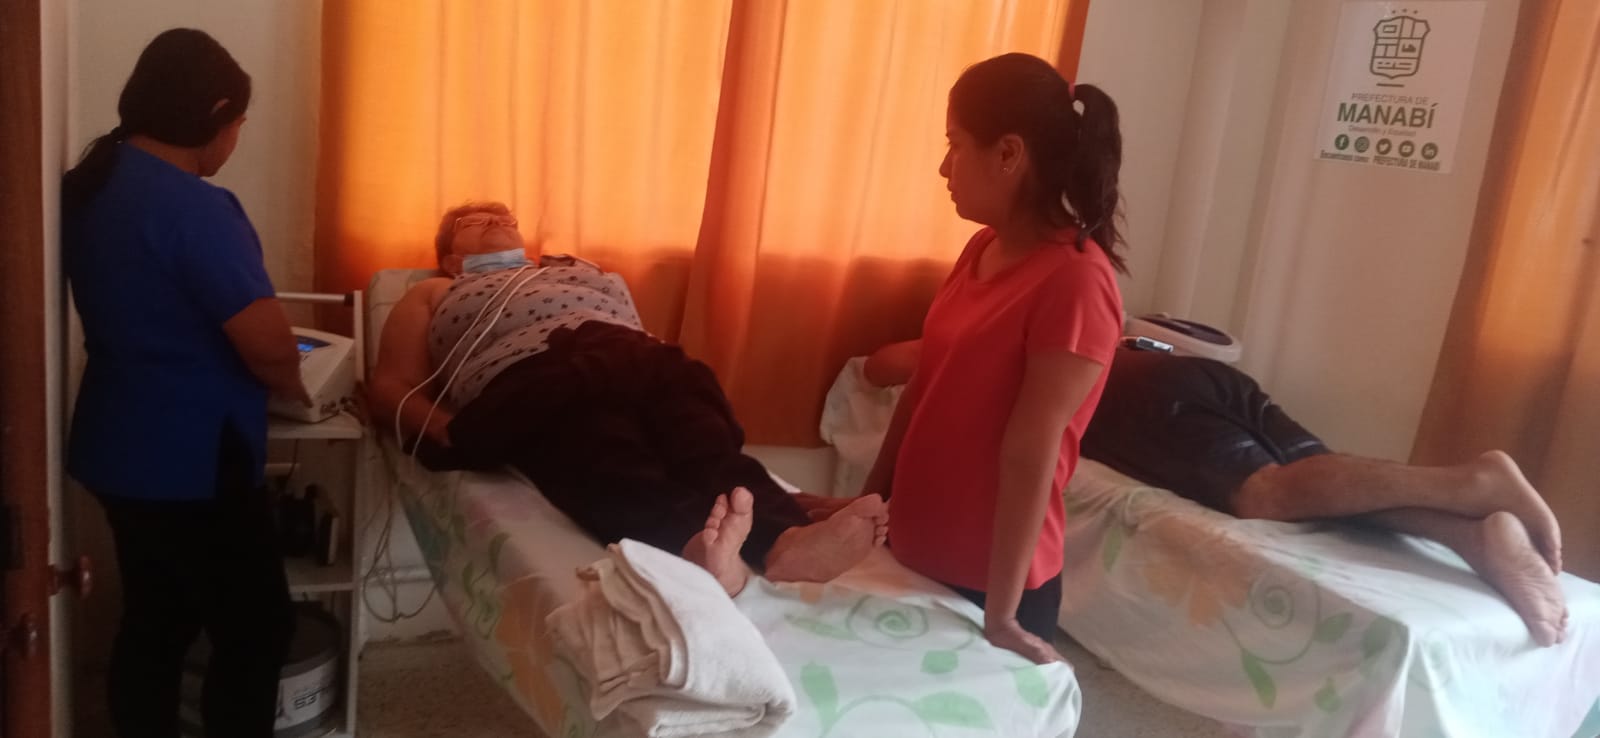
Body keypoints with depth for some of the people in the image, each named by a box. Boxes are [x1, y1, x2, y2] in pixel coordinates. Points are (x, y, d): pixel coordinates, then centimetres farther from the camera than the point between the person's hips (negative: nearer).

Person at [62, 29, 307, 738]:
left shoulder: (88, 183, 6)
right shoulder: (193, 207, -23)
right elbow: (268, 342, -25)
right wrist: (293, 387, -3)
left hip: (119, 448, 9)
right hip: (190, 463, -9)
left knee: (153, 619, 20)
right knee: (256, 627, 6)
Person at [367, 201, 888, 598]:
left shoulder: (586, 271, 42)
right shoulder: (432, 295, 34)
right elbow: (390, 386, 18)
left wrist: (680, 382, 4)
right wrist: (446, 428, -5)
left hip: (636, 362, 4)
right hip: (529, 381, -3)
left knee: (701, 438, -32)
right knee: (609, 457, -39)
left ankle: (785, 540, -60)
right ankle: (693, 545, -67)